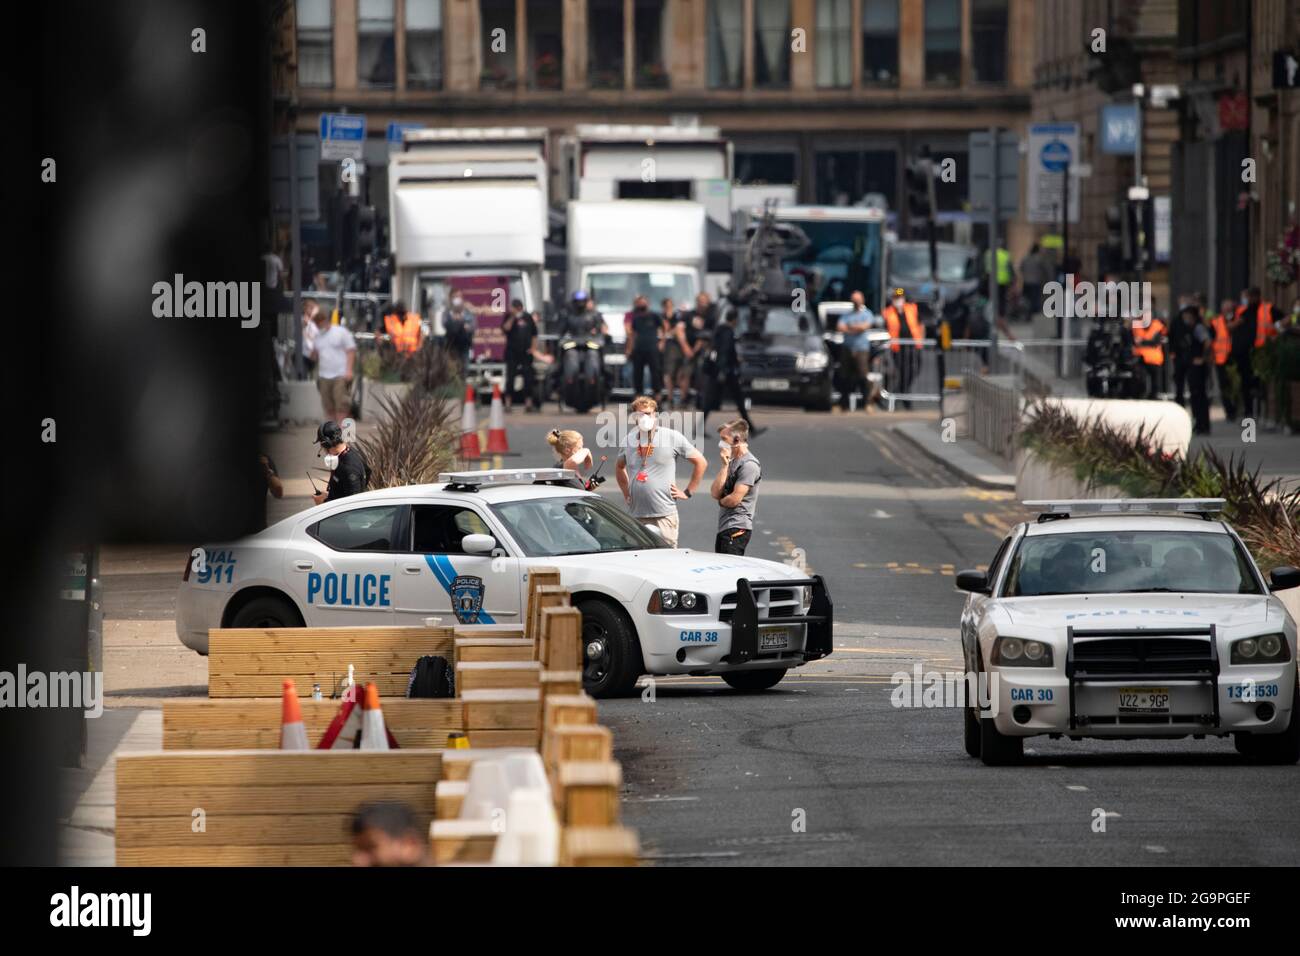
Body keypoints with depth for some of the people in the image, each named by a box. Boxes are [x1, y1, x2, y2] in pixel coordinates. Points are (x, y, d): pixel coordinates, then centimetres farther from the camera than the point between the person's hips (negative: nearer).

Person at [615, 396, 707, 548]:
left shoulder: (672, 437, -1)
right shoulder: (630, 440, 12)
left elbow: (701, 462, 4)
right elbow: (619, 466, 31)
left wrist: (687, 492, 0)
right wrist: (626, 492, 19)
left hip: (664, 515, -4)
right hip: (636, 516, 4)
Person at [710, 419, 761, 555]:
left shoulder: (749, 465, -11)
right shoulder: (732, 462, 18)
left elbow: (734, 499, -17)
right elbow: (715, 492, 7)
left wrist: (720, 501, 5)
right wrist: (725, 466, -1)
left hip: (737, 529, -9)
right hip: (724, 528, 9)